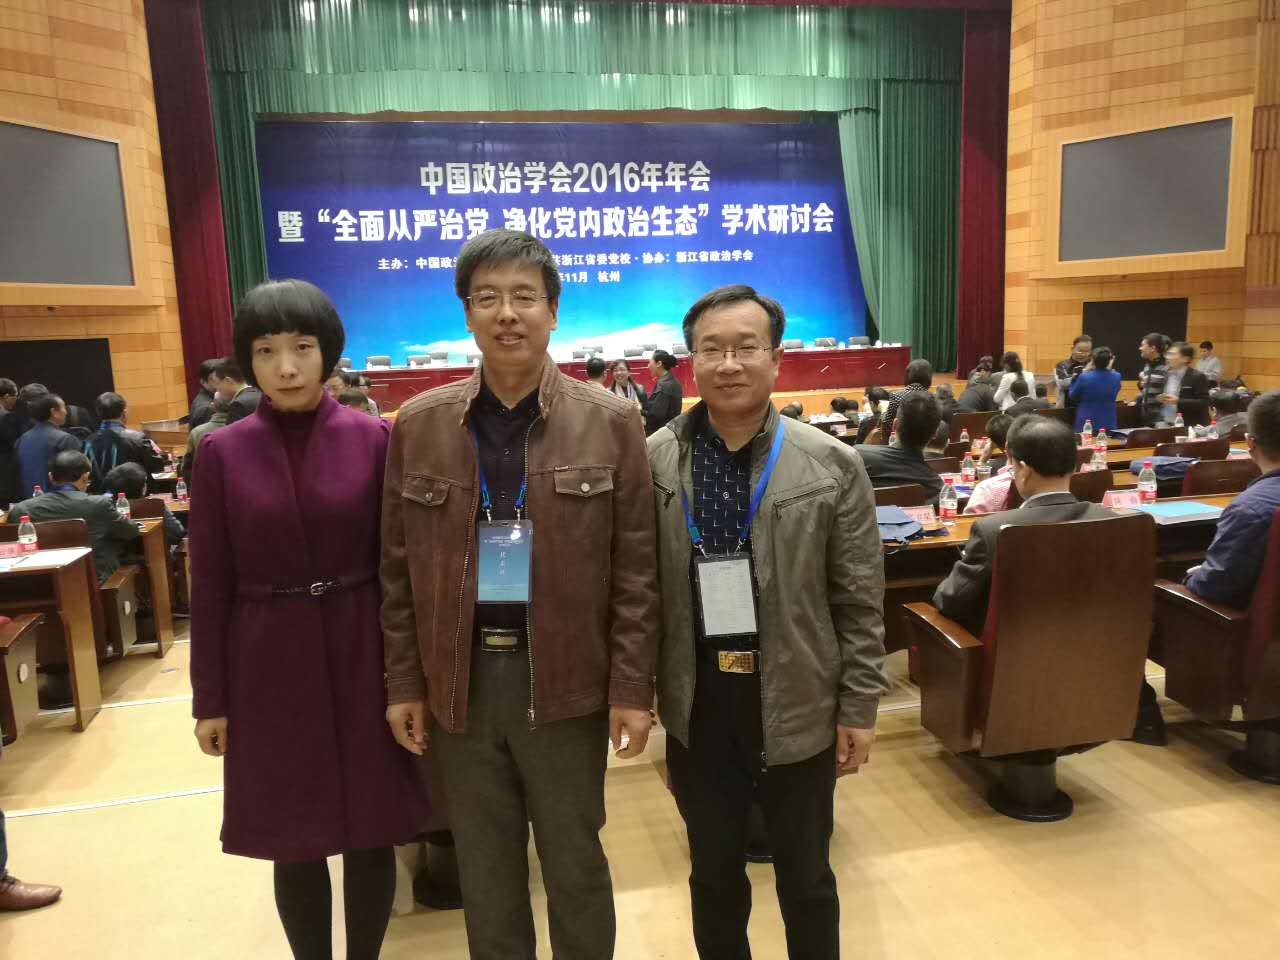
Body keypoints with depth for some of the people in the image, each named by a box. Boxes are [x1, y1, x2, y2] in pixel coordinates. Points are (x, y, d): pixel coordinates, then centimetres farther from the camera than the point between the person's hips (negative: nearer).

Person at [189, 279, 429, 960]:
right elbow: (211, 585, 1)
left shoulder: (373, 439, -4)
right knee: (294, 842, 12)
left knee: (370, 836, 11)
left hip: (361, 658, 0)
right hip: (269, 666, 1)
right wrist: (209, 698, 2)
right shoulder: (222, 451, -2)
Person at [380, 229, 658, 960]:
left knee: (576, 861, 15)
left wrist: (632, 688, -7)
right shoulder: (419, 425, 0)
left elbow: (635, 569, -5)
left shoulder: (611, 422, -5)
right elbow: (401, 568, 4)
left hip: (566, 678, -2)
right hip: (460, 678, 2)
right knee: (483, 868, 18)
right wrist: (405, 682, 3)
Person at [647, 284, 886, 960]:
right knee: (714, 873, 21)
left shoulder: (833, 466, -7)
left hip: (799, 705, -1)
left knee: (806, 877, 20)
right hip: (697, 706, 1)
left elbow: (859, 604, -4)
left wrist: (859, 707, -3)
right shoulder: (652, 461, -5)